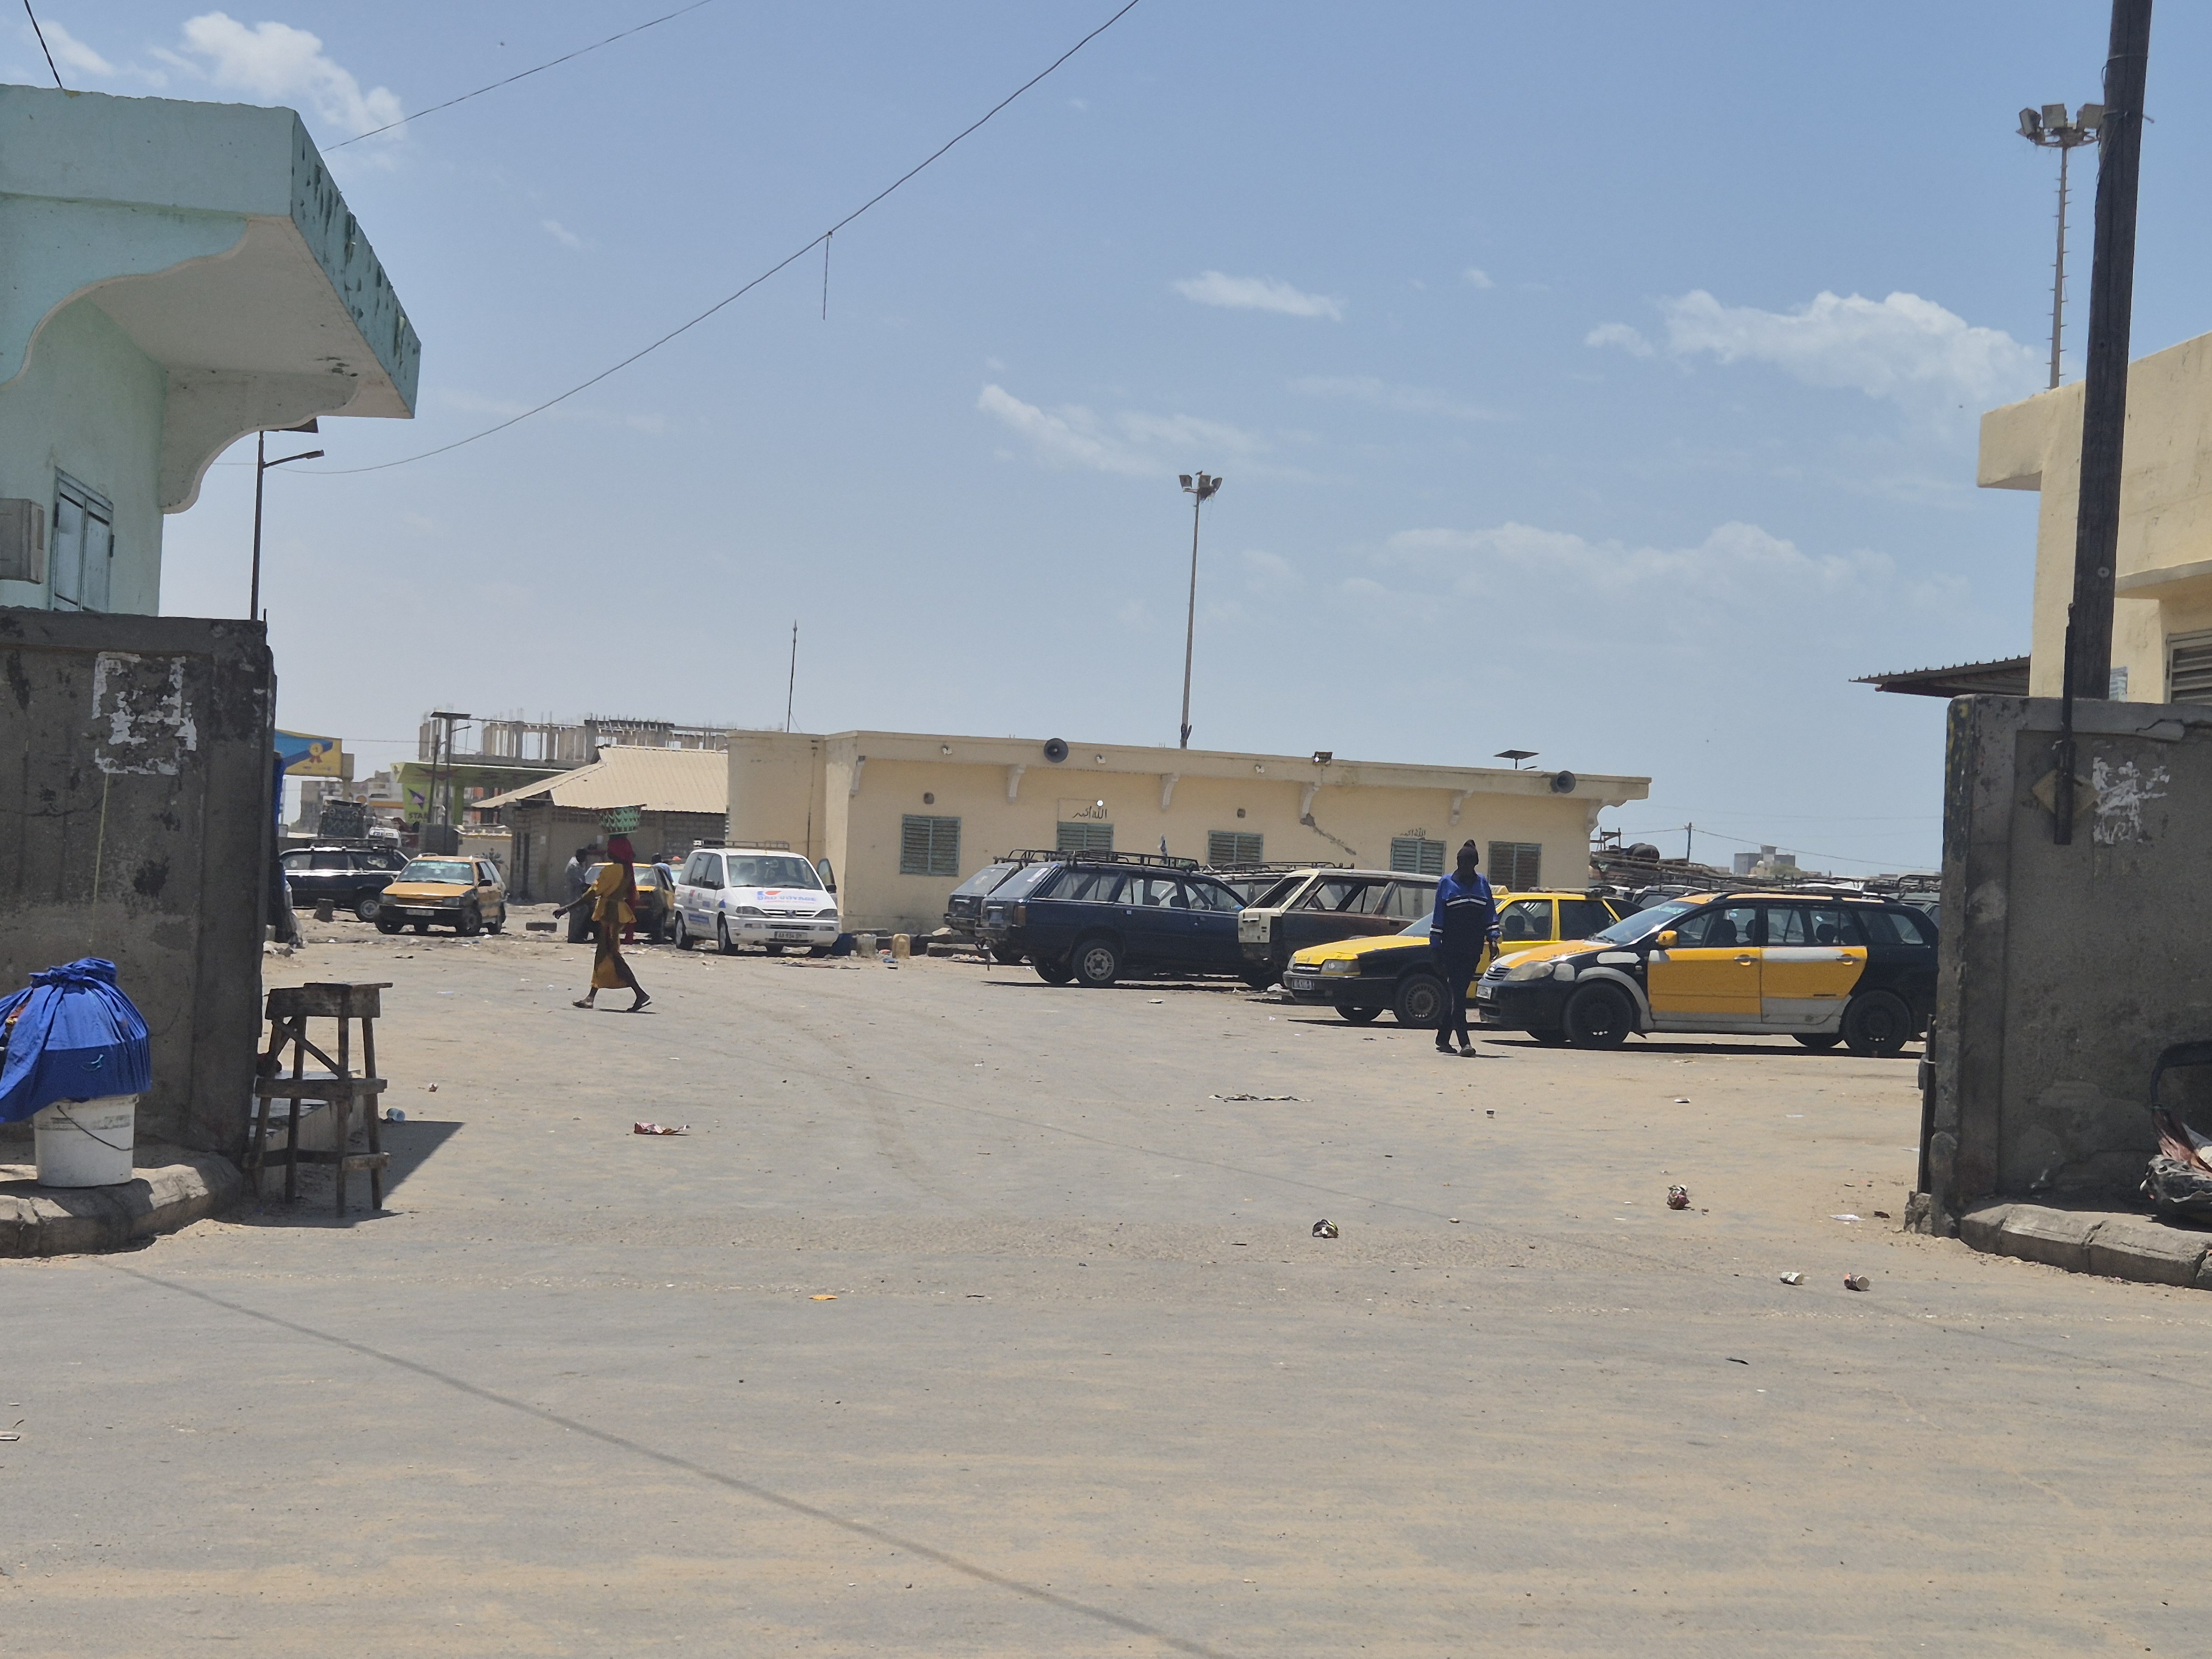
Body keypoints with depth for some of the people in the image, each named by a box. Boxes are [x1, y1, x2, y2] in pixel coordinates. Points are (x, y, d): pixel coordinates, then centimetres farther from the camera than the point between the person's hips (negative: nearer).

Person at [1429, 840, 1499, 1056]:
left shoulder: (1482, 883, 12)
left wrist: (1493, 936, 2)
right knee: (1457, 994, -10)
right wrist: (1435, 944, -1)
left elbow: (1490, 913, 15)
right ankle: (1465, 1043, -16)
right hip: (1451, 948, -3)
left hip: (1473, 949, 4)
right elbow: (1438, 917, 3)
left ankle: (1443, 1039, 19)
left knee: (1456, 994, 8)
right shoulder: (1446, 883, 3)